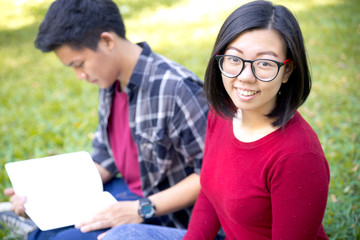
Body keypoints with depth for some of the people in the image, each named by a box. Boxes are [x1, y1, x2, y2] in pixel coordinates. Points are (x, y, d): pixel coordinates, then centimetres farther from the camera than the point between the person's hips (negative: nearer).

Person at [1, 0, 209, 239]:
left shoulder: (176, 89, -26)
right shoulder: (110, 83, 3)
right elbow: (106, 161, 10)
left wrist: (143, 209, -26)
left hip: (170, 217, -8)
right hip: (130, 192, 8)